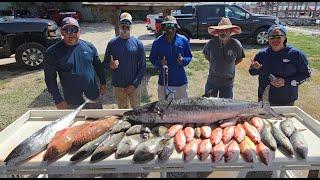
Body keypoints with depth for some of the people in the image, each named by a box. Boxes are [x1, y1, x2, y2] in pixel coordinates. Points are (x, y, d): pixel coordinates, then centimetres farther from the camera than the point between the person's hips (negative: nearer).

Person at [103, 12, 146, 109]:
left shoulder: (138, 43, -4)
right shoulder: (112, 43, 0)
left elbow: (143, 66, -4)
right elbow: (105, 63, 6)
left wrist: (134, 84, -11)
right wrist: (110, 65, -18)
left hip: (134, 86, -1)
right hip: (118, 86, 1)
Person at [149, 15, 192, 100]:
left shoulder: (183, 40, -1)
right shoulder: (157, 42, -2)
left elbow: (189, 56, 9)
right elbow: (152, 58, 6)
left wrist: (183, 61, -14)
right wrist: (160, 63, -15)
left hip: (180, 81, 1)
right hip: (163, 82, 0)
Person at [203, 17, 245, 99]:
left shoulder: (236, 44, -11)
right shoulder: (211, 43, -10)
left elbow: (240, 58, 8)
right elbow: (206, 55, 10)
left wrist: (230, 65, 0)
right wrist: (214, 63, 3)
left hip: (227, 82, 0)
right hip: (212, 81, 1)